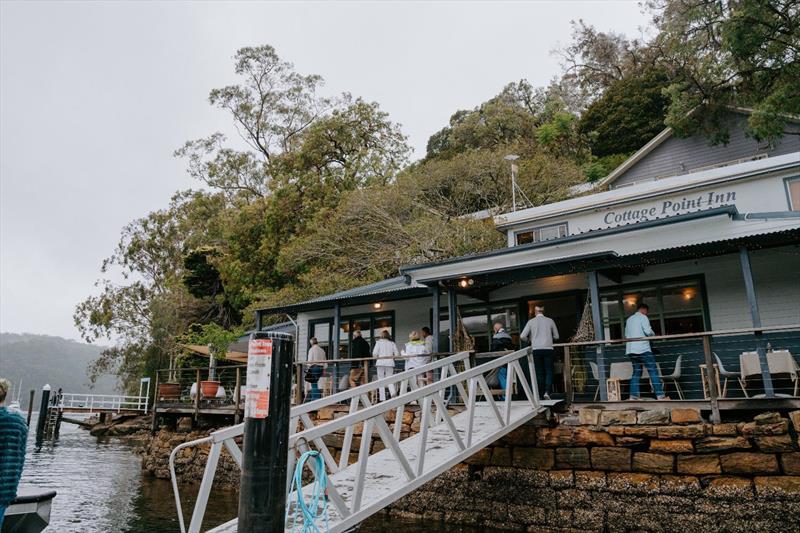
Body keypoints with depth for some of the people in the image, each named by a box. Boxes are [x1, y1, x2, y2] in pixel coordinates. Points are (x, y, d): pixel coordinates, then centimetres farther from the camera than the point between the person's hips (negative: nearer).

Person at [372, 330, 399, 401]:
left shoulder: (379, 342, 0)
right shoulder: (392, 343, 8)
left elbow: (374, 353, -6)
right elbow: (397, 354, 5)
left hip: (380, 363, -2)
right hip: (390, 363, 2)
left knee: (381, 380, 5)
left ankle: (382, 398, 2)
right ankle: (392, 391, -18)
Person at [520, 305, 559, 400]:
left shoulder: (531, 321, 3)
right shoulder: (550, 320, 5)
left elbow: (522, 336, -1)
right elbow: (556, 336, 12)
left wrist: (529, 339, 19)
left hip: (536, 349, 0)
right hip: (548, 349, 0)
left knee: (538, 372, 8)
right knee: (549, 372, 5)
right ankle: (547, 392, -10)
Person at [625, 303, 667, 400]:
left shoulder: (629, 319, 20)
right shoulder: (643, 317, -2)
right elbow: (648, 331, -12)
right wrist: (653, 334, 8)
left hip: (631, 349, 7)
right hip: (643, 348, -7)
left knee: (636, 372, 8)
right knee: (653, 371, -4)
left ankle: (633, 396, 1)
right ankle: (660, 395, -7)